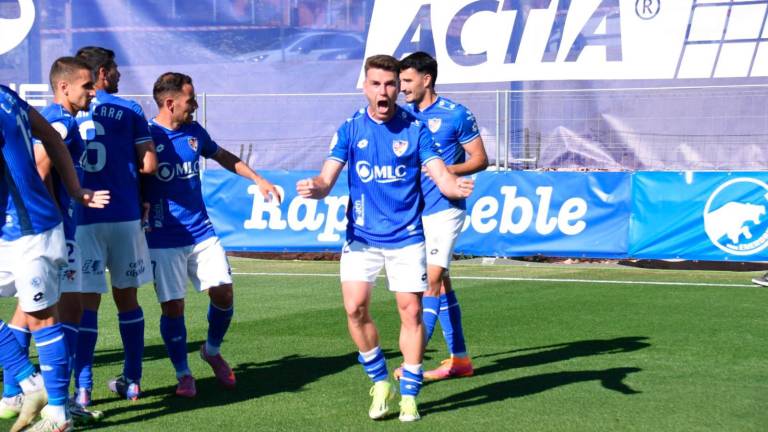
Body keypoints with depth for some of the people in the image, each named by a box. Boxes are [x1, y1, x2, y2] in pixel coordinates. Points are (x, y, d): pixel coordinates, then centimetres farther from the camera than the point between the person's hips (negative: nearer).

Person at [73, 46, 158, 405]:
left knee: (87, 301, 0)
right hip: (124, 214, 0)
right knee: (126, 297, 12)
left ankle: (83, 387, -6)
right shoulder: (129, 111, 2)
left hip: (80, 217, 0)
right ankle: (131, 381, 19)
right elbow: (149, 165, -1)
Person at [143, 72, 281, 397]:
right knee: (173, 306, -3)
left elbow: (223, 157, 25)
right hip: (164, 239, -5)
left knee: (223, 293, -1)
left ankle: (212, 351, 26)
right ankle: (183, 374, 14)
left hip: (201, 232, 5)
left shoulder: (195, 132, 7)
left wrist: (257, 179, 24)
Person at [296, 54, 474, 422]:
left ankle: (408, 395, 12)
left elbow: (441, 176, -8)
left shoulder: (415, 128, -3)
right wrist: (313, 188, -28)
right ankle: (380, 383, 11)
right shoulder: (350, 129, 0)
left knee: (411, 312, -1)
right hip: (361, 236, 1)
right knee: (355, 307, -10)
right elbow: (327, 179, -4)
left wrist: (456, 186, -31)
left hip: (406, 237, -1)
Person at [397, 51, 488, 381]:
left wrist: (445, 170, -18)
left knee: (433, 279, -12)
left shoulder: (456, 114, -7)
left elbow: (480, 159, -5)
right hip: (415, 211, 7)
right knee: (441, 283, 10)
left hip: (444, 209, -7)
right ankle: (459, 359, 17)